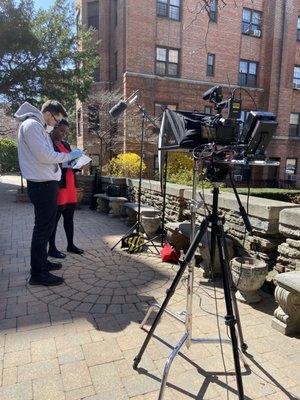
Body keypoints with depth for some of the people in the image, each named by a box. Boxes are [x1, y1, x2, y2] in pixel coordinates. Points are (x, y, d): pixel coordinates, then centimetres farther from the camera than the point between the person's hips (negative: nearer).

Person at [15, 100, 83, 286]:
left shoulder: (39, 127, 20)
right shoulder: (31, 125, -12)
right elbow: (45, 155, -21)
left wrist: (64, 165, 13)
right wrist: (69, 155, -11)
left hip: (46, 183, 11)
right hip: (42, 184, -11)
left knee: (47, 225, 17)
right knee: (43, 227, -6)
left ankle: (41, 262, 30)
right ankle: (38, 273, 3)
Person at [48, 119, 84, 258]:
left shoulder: (65, 144, 19)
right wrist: (64, 164, -22)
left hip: (70, 186, 8)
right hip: (57, 186, -8)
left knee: (69, 216, 13)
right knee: (55, 217, 0)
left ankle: (70, 245, 24)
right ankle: (52, 248, 11)